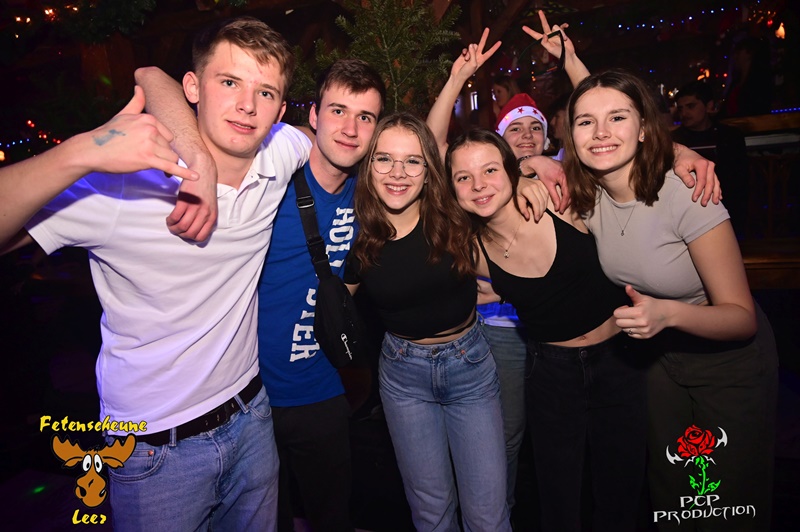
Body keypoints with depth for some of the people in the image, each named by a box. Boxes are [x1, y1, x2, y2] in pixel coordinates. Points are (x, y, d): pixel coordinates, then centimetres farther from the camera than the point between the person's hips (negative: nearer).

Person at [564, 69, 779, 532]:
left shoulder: (685, 195, -28)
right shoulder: (586, 196, -14)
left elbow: (743, 317, -23)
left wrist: (669, 313, -41)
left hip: (731, 362, -4)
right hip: (660, 359, 4)